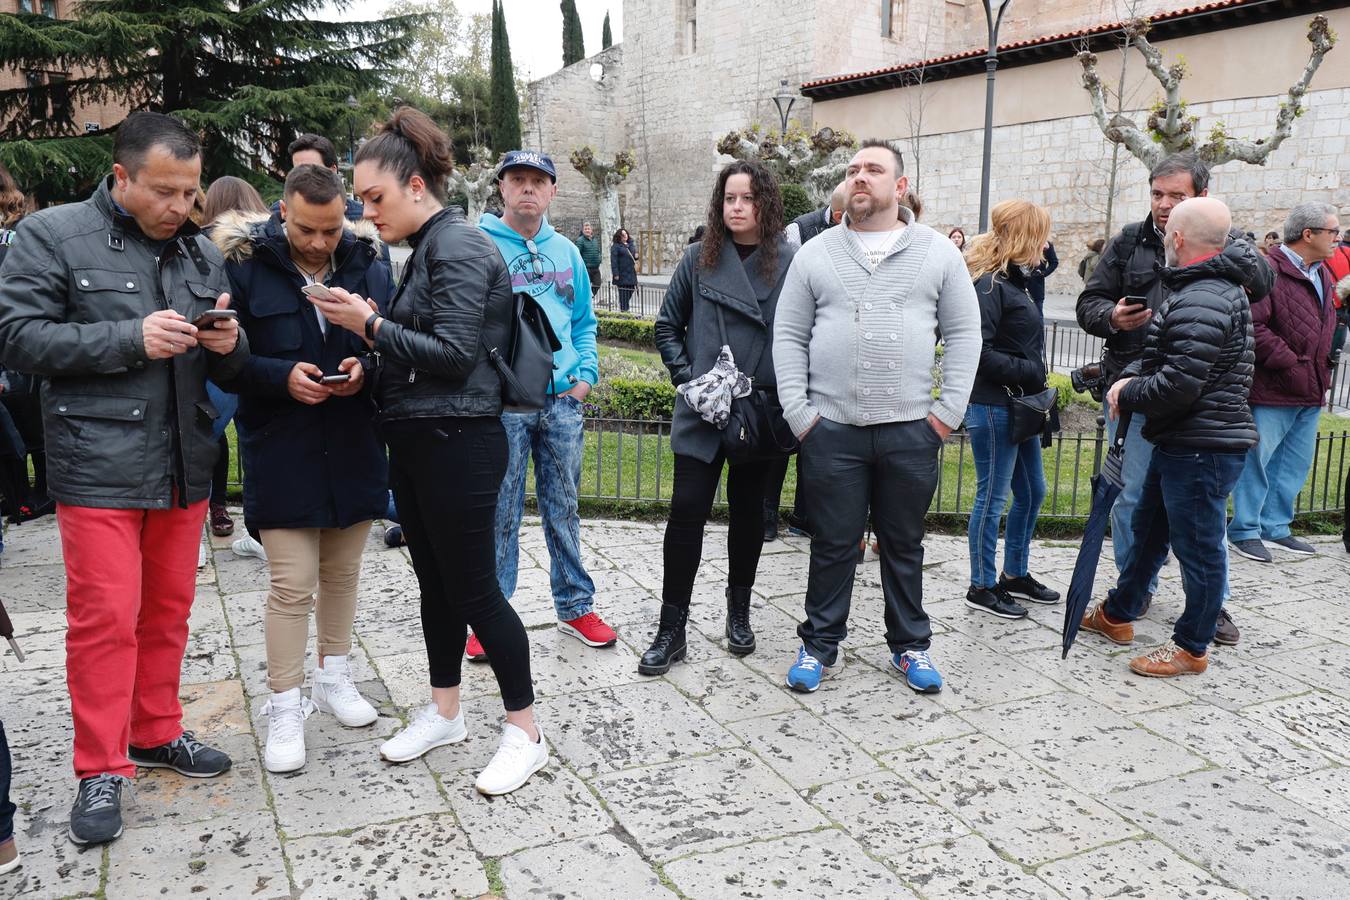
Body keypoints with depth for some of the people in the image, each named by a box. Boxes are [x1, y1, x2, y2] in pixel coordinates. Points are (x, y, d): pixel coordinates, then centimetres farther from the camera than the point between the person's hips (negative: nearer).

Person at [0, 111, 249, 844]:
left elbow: (228, 369, 17)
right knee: (106, 617, -3)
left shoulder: (203, 254, 12)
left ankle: (156, 732, 29)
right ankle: (101, 769, 11)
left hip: (184, 467, 5)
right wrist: (132, 338, -18)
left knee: (168, 610, 12)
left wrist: (229, 345, -8)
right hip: (98, 466, -5)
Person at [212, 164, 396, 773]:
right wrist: (283, 376, -21)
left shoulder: (368, 260, 0)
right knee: (292, 583, -3)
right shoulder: (245, 264, -7)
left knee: (342, 573, 16)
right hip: (281, 453, -3)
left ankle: (334, 678, 35)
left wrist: (366, 367, -16)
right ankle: (285, 709, 13)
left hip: (353, 448, 3)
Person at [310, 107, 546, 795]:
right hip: (416, 440, 9)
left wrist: (370, 325, -16)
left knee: (473, 589, -2)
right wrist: (372, 360, 4)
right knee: (435, 581, 16)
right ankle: (444, 712, 31)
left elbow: (454, 353, -21)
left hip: (458, 442, -9)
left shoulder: (459, 247, -14)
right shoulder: (427, 247, 14)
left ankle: (525, 732, 12)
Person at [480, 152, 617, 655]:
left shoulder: (566, 252, 12)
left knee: (564, 509, 13)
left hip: (562, 402, 4)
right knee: (500, 515, 2)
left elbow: (584, 322, 19)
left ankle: (575, 607, 25)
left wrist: (585, 374, 6)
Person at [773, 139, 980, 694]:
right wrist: (798, 412, -4)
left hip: (911, 430, 0)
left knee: (905, 545, 14)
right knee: (833, 545, 9)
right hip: (831, 429, 0)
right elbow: (789, 336, 5)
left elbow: (964, 335, 4)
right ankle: (819, 644, 24)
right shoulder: (815, 255, 6)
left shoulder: (938, 253, 4)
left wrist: (949, 411, -4)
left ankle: (910, 645, 29)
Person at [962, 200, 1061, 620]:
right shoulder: (989, 285, -16)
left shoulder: (1014, 280, 13)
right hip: (993, 407, -10)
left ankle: (1015, 575, 32)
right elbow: (979, 350, -24)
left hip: (1020, 406, 10)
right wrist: (1027, 372, -19)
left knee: (1032, 491, 18)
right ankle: (982, 586, 13)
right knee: (993, 496, 0)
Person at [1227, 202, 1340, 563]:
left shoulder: (1323, 274, 15)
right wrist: (1289, 365, -20)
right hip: (1272, 391, -9)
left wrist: (1323, 374, 15)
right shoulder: (1269, 272, -14)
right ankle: (1245, 531, 10)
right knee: (1257, 460, -1)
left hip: (1311, 392, 9)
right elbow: (1253, 327, -23)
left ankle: (1276, 527, 27)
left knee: (1295, 463, 16)